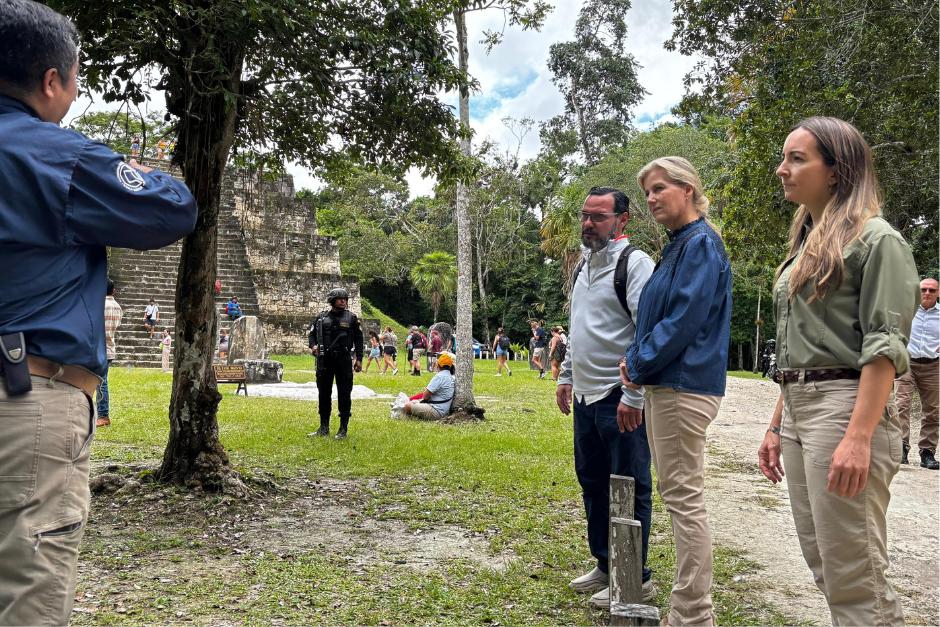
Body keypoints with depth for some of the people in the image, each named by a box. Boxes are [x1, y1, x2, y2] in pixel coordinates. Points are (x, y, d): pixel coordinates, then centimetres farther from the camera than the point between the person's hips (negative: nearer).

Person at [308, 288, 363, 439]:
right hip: (324, 360, 3)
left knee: (344, 395, -1)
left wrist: (359, 359, -3)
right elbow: (312, 334, 13)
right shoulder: (322, 317, 7)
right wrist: (312, 345, -8)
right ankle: (324, 428, 20)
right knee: (324, 394, 9)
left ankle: (343, 429, 7)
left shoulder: (351, 318, 2)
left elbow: (358, 339, 3)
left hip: (344, 360, -3)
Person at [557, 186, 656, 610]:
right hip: (586, 396, 9)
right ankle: (605, 565, 30)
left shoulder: (635, 264, -11)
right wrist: (566, 376, 20)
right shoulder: (585, 264, 16)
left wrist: (633, 396, -21)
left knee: (629, 488, 1)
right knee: (592, 482, 16)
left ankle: (635, 579, 13)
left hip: (620, 399, -9)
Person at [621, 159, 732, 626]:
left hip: (683, 387, -10)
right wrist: (635, 359, 5)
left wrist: (639, 364, -11)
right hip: (664, 385, 10)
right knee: (677, 495, 15)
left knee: (684, 499, -4)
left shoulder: (701, 244, -12)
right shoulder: (677, 246, 17)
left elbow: (685, 319, -20)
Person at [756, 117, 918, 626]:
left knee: (854, 578, -5)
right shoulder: (806, 245, 18)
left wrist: (859, 436, -23)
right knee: (824, 569, 13)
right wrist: (776, 426, 17)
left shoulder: (875, 238, -6)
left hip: (845, 406, -9)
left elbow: (884, 345, -15)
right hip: (797, 411, 9)